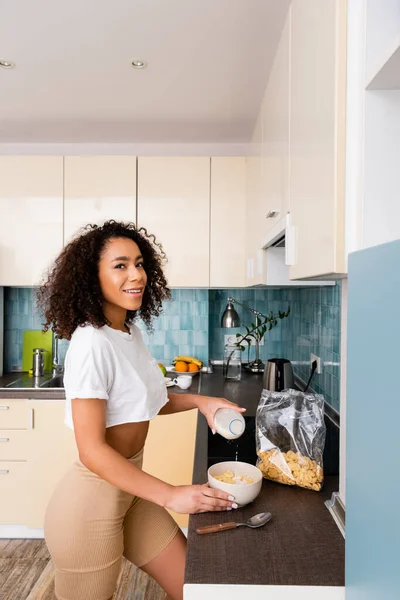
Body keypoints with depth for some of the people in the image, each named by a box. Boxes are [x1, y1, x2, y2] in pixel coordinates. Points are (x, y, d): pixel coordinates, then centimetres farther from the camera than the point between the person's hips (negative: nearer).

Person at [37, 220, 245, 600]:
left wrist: (199, 401, 0)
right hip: (92, 501, -8)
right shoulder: (91, 343, -25)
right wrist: (170, 496, -26)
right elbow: (92, 450, -25)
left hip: (129, 491, 8)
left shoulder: (130, 330, 1)